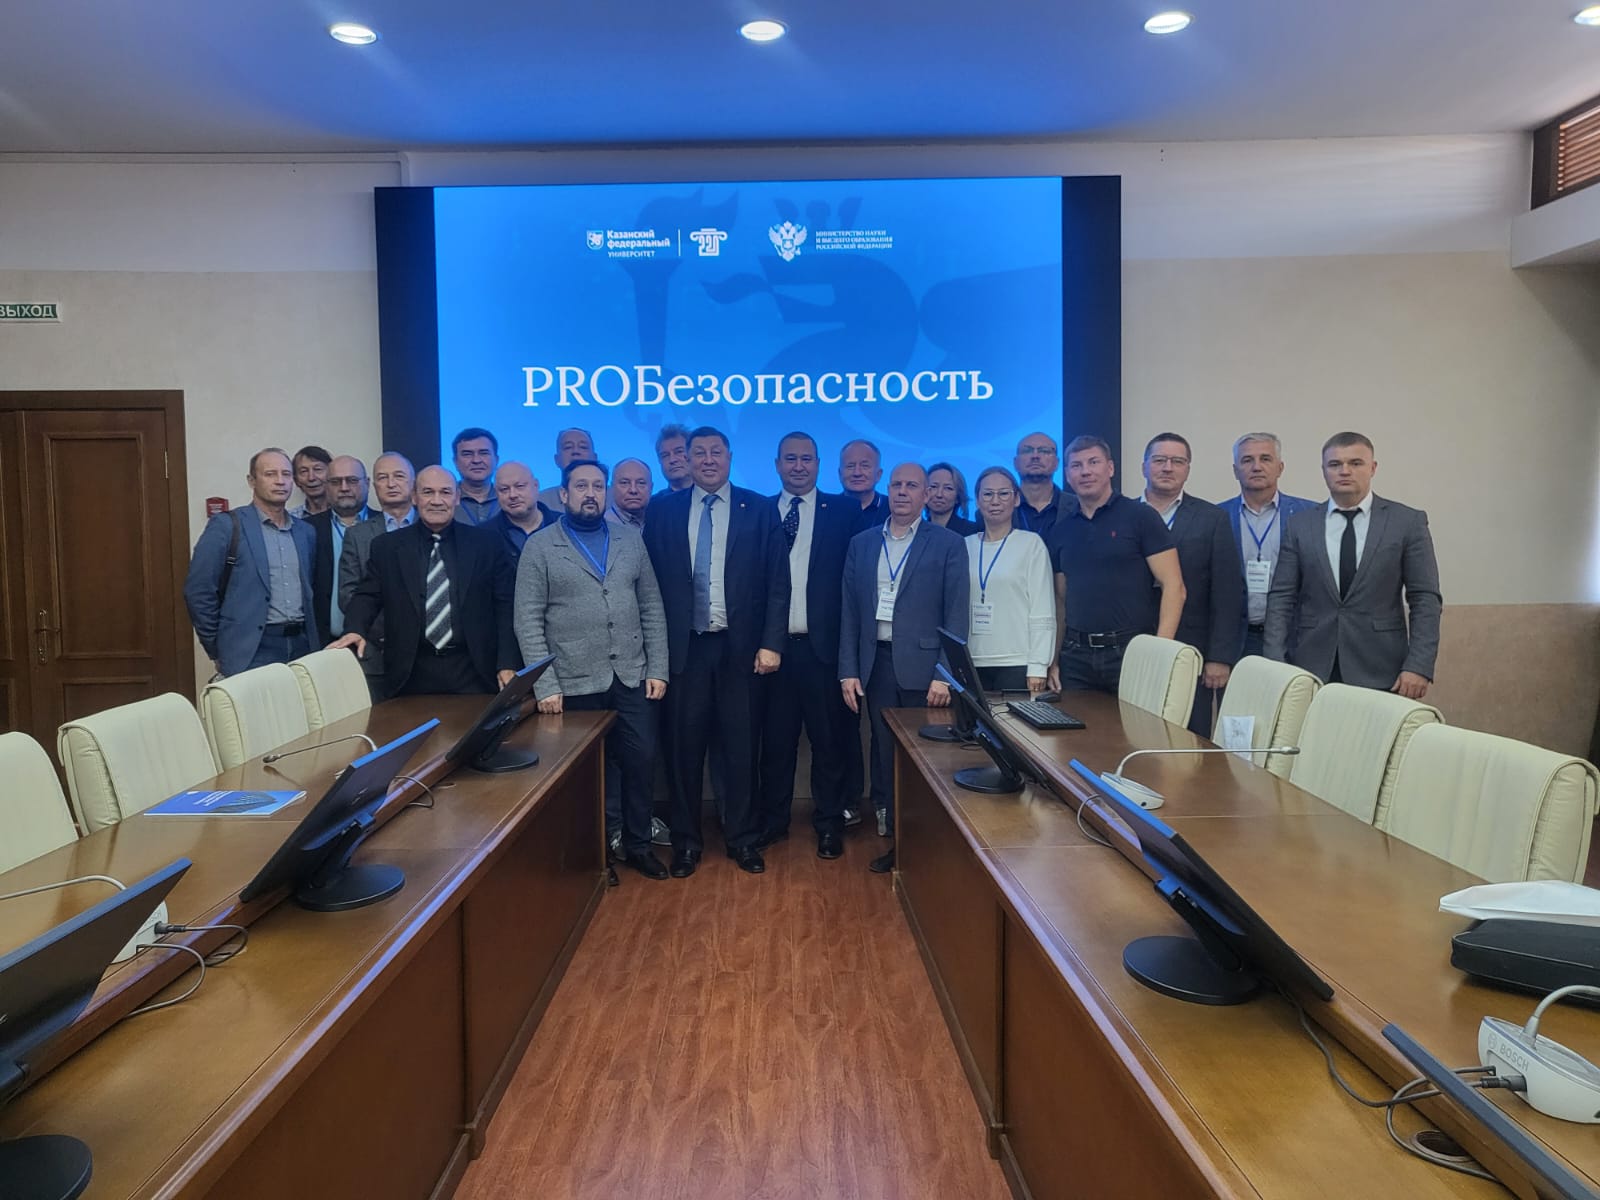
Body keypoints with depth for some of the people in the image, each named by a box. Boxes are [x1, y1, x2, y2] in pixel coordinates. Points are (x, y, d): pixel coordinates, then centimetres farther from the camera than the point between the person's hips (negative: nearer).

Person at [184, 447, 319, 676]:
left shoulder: (305, 532, 13)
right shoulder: (226, 526, -3)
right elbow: (198, 591, -5)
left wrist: (312, 640, 12)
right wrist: (218, 652, -3)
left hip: (301, 646, 5)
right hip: (252, 652, -5)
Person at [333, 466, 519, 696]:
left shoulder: (487, 543, 5)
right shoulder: (386, 547, 8)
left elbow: (504, 607, 2)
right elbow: (367, 596, 6)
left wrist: (508, 665, -6)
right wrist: (355, 630, -16)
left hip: (474, 672, 0)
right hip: (412, 674, 1)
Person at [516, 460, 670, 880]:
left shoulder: (631, 539, 8)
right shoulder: (539, 547, -1)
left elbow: (652, 608, 9)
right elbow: (527, 622, -5)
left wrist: (658, 668, 2)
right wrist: (545, 686, -11)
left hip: (633, 678, 3)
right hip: (575, 684, -2)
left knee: (640, 761, 6)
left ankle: (638, 843, 25)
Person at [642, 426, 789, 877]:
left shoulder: (760, 509, 4)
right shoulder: (663, 510, 6)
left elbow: (777, 582, 1)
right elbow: (651, 580, 4)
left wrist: (771, 643, -6)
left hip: (740, 646, 0)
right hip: (684, 646, 1)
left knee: (741, 746, 7)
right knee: (684, 746, 6)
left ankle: (742, 839, 21)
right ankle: (686, 839, 21)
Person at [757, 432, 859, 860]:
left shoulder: (843, 511, 4)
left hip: (823, 646, -1)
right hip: (774, 645, 1)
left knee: (829, 740, 7)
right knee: (775, 739, 10)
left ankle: (829, 824, 20)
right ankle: (773, 820, 24)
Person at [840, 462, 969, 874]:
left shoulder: (948, 544, 0)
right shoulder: (861, 544, 11)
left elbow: (956, 615, -4)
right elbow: (849, 612, 10)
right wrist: (848, 671, 4)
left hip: (923, 665, -3)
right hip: (876, 664, 3)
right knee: (886, 756, 7)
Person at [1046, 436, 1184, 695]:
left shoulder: (1141, 516, -3)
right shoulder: (1060, 529, 10)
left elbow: (1174, 587, -7)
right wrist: (1054, 659, 7)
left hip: (1132, 653, -3)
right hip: (1076, 655, 4)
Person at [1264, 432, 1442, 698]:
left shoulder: (1408, 522, 3)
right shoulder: (1299, 525, 7)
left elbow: (1425, 599, 1)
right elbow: (1281, 598, 5)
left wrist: (1419, 666, -9)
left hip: (1380, 673, -1)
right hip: (1312, 669, 1)